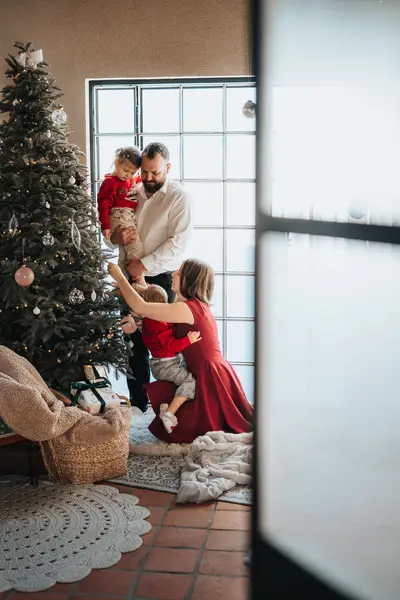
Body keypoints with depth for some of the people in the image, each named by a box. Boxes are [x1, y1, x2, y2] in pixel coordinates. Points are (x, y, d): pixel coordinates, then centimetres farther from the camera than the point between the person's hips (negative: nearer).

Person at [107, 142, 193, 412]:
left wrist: (145, 264, -22)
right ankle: (138, 402, 23)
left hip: (163, 278, -5)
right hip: (133, 276, 6)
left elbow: (178, 241, -17)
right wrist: (116, 237, -8)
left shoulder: (180, 197, -8)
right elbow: (110, 231, 16)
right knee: (134, 340, 10)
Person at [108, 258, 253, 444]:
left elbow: (140, 307, -19)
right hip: (211, 375, 9)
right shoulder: (199, 306, 10)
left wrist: (119, 277, -7)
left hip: (211, 379, -9)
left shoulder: (187, 308, -19)